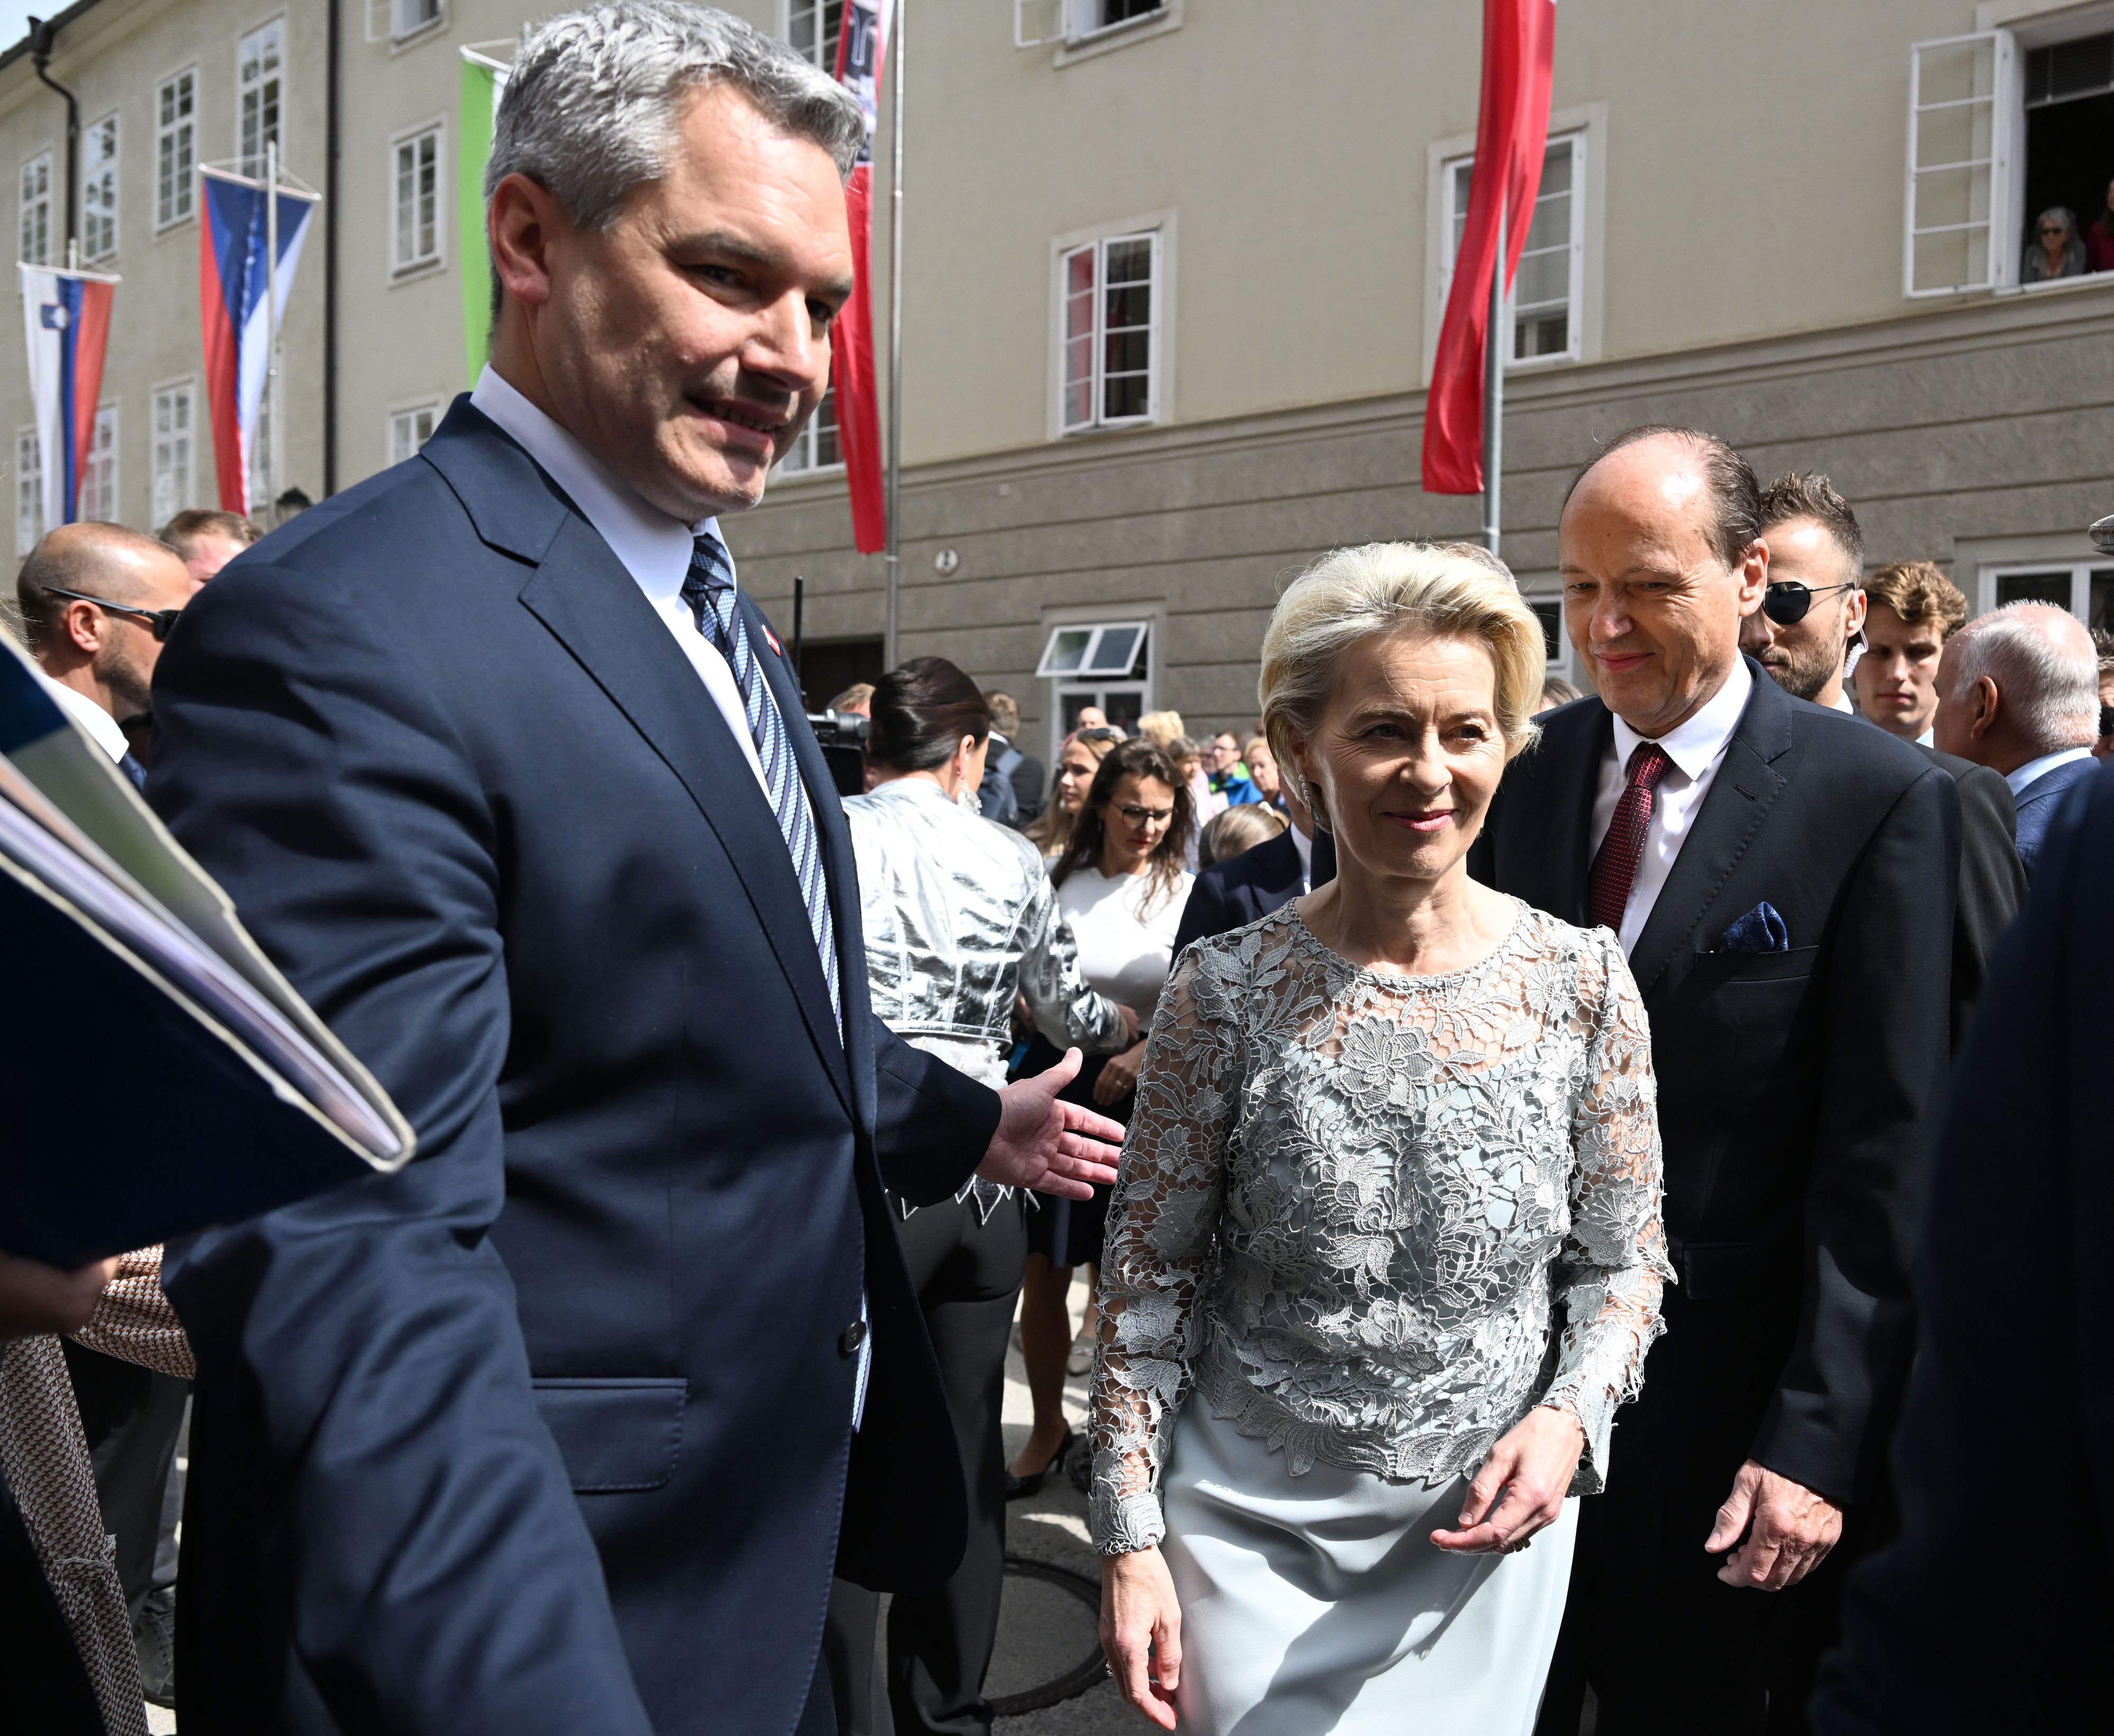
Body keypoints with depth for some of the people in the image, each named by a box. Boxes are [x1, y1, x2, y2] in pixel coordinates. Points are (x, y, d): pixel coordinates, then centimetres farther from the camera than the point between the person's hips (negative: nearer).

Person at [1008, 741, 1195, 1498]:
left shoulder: (1188, 894, -1)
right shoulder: (1057, 884, 5)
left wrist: (1140, 1055, -21)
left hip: (1145, 1094, -2)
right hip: (1060, 1085, 2)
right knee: (1042, 1272, 5)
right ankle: (1048, 1429, 23)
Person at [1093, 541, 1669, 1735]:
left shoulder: (1583, 983, -7)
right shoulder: (1227, 990, -11)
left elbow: (1625, 1259, 2)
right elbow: (1151, 1274, -5)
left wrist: (1569, 1417, -15)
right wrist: (1131, 1541, -7)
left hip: (1488, 1529, 1)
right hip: (1251, 1528, -1)